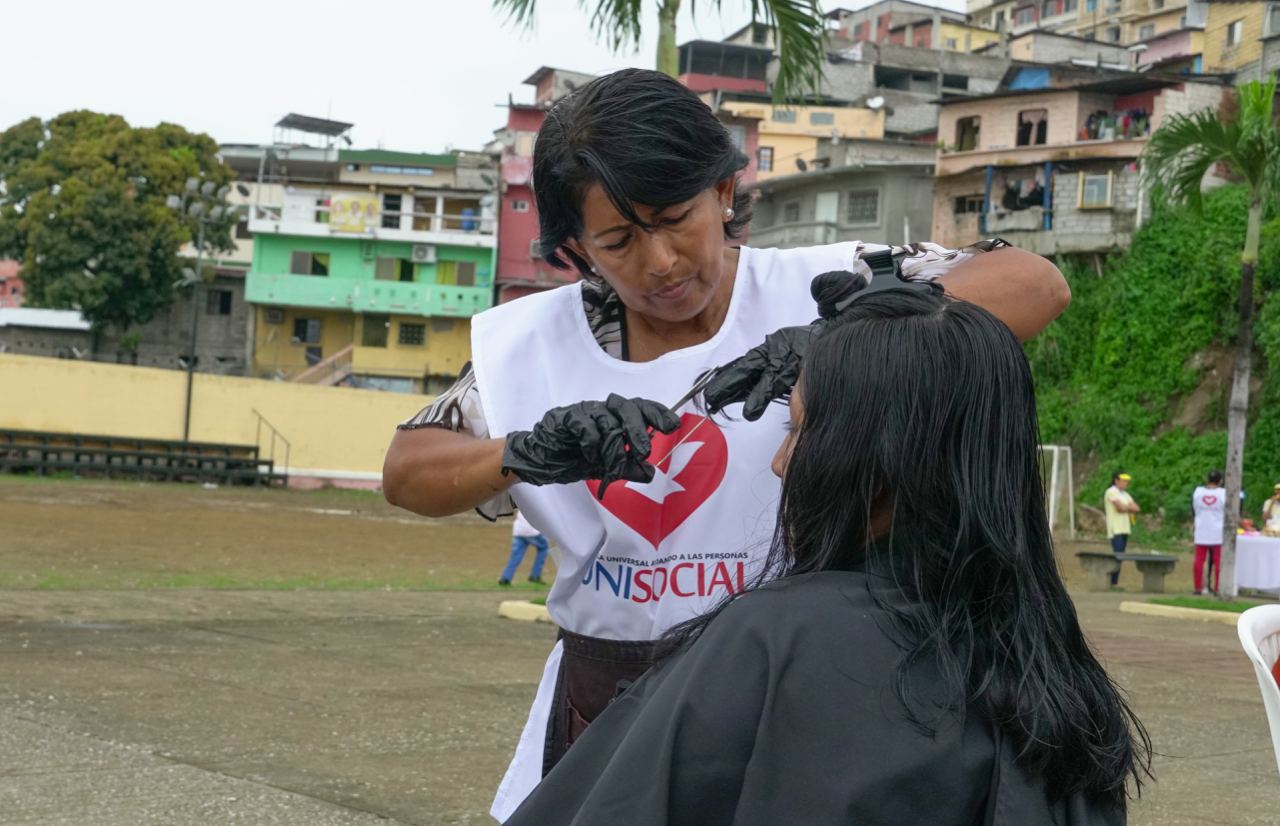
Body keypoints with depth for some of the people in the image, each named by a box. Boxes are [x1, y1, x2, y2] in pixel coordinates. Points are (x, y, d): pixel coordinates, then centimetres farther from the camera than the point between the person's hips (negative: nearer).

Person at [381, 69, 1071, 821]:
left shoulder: (817, 293, -9)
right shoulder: (540, 339, 2)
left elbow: (1036, 286, -16)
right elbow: (407, 472, 1)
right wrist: (533, 451, -19)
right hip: (603, 710, 3)